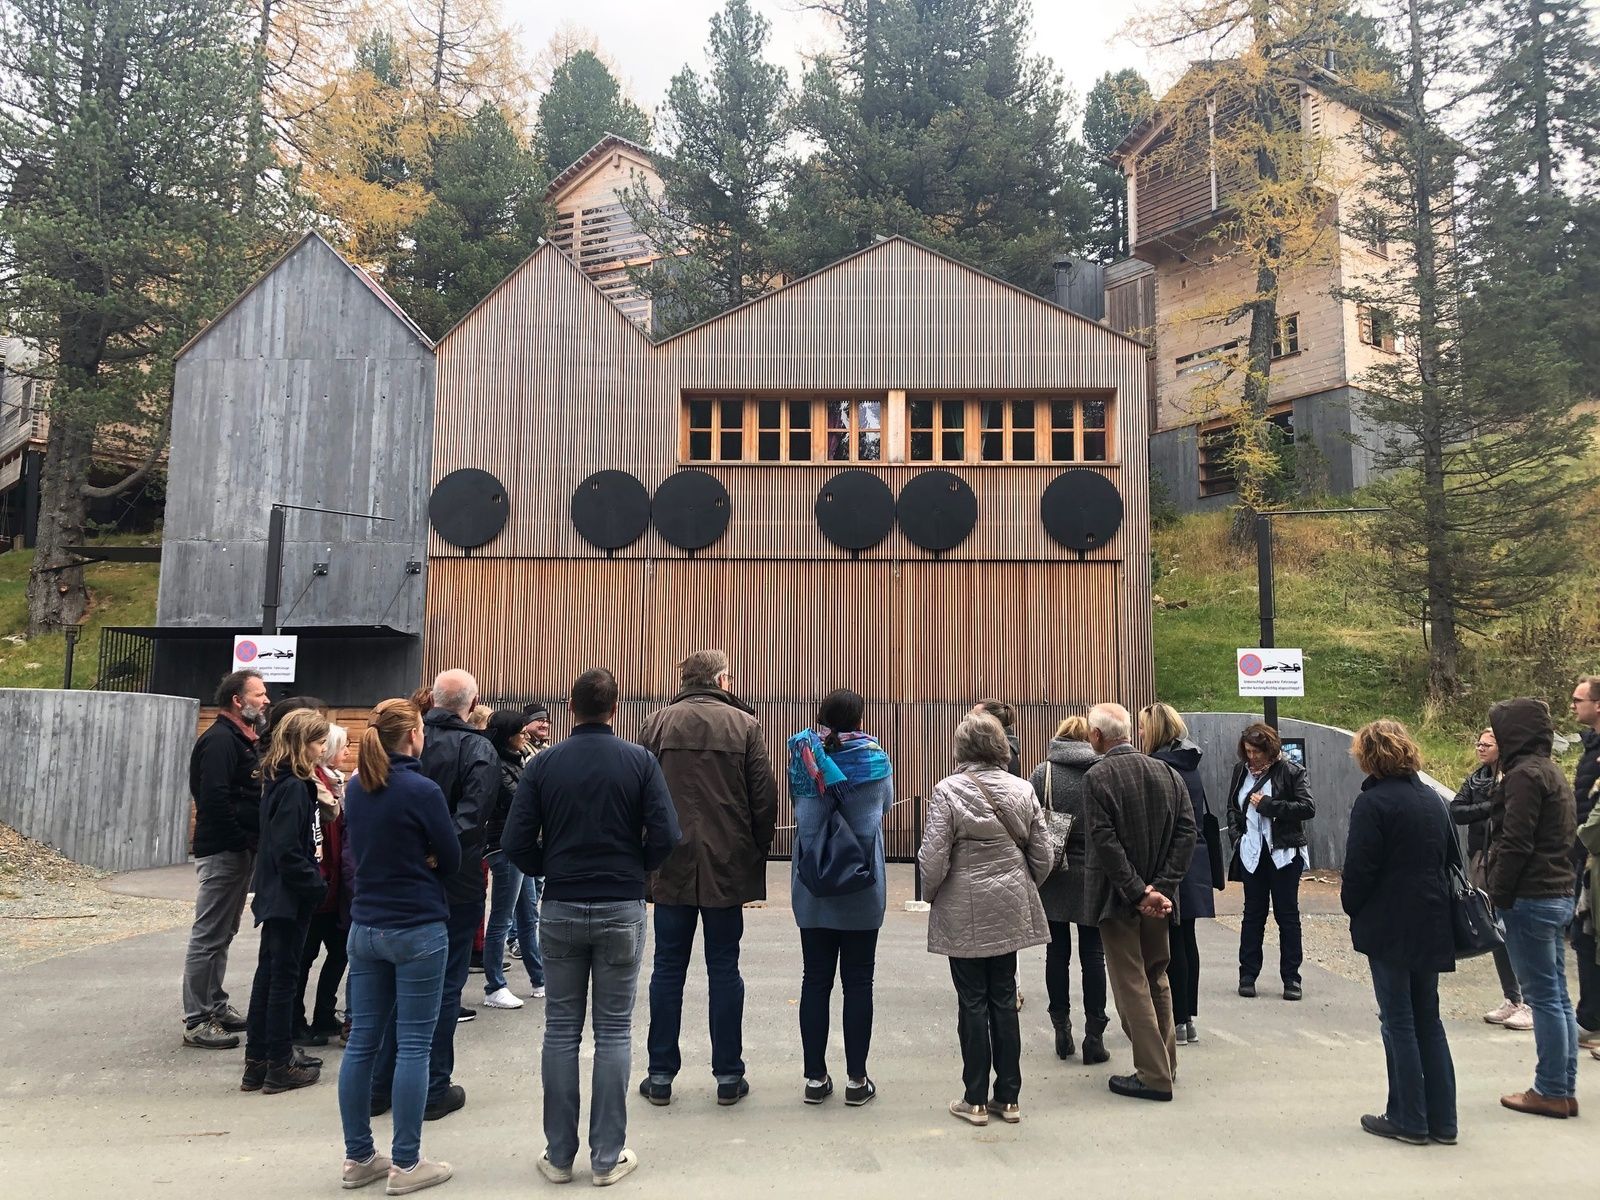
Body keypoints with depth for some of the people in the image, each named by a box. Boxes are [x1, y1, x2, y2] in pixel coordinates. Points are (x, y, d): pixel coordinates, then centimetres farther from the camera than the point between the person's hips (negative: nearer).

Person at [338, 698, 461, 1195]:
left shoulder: (354, 789, 4)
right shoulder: (422, 790, -17)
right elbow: (451, 860, -9)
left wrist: (385, 872, 5)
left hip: (365, 927, 7)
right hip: (418, 930, -7)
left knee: (362, 1041, 12)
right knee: (413, 1046, 2)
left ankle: (358, 1157, 22)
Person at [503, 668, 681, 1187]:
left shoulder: (544, 764, -3)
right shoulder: (640, 762, -6)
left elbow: (515, 843, -7)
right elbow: (666, 836, -11)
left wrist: (550, 871, 11)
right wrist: (633, 869, 7)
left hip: (560, 910, 1)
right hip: (621, 910, -1)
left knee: (561, 1031, 11)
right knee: (613, 1032, 8)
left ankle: (559, 1155, 19)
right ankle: (608, 1156, 14)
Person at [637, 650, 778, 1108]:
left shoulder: (657, 723, 1)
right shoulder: (744, 725, -3)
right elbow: (765, 798, -4)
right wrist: (757, 854, 8)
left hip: (672, 866, 1)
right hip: (727, 866, -1)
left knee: (668, 968, 9)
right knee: (724, 969, 8)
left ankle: (660, 1075, 15)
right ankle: (728, 1076, 15)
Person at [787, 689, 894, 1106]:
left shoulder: (804, 756, -5)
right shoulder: (875, 761, -8)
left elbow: (796, 803, 6)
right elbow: (886, 804, 7)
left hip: (812, 890, 1)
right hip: (863, 893, -1)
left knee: (815, 980, 9)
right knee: (858, 982, 7)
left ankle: (815, 1076, 15)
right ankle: (856, 1079, 13)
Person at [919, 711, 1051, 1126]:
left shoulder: (948, 790, -13)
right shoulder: (1022, 789, 0)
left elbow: (933, 857, -13)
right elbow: (1042, 854, 4)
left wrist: (930, 894, 5)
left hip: (964, 913, -4)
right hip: (1010, 910, 4)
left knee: (972, 1002, 5)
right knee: (1004, 999, 12)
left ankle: (975, 1100, 14)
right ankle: (1008, 1098, 19)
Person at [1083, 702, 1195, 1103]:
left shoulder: (1097, 777, -14)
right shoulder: (1167, 773, 3)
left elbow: (1105, 842, -20)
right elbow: (1186, 832, -3)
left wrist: (1138, 892, -15)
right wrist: (1162, 887, -7)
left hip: (1119, 899, -6)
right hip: (1158, 896, 6)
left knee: (1131, 985, 3)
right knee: (1157, 979, 20)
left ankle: (1153, 1076, 7)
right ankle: (1166, 1063, 29)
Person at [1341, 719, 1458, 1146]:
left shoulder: (1373, 802, -15)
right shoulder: (1433, 800, 9)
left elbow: (1359, 870, -16)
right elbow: (1451, 859, 15)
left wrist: (1352, 907, 0)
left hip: (1390, 928, -7)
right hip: (1433, 926, 7)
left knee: (1399, 1022, 3)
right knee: (1428, 1020, 15)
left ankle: (1408, 1119, 10)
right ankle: (1442, 1120, 20)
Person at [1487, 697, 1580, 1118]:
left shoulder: (1525, 774, -14)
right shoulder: (1553, 772, 16)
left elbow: (1514, 844, -20)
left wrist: (1498, 895, -14)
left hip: (1530, 898, -10)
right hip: (1559, 895, 10)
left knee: (1543, 997, -3)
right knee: (1557, 996, 12)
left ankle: (1551, 1092, 4)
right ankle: (1565, 1089, 18)